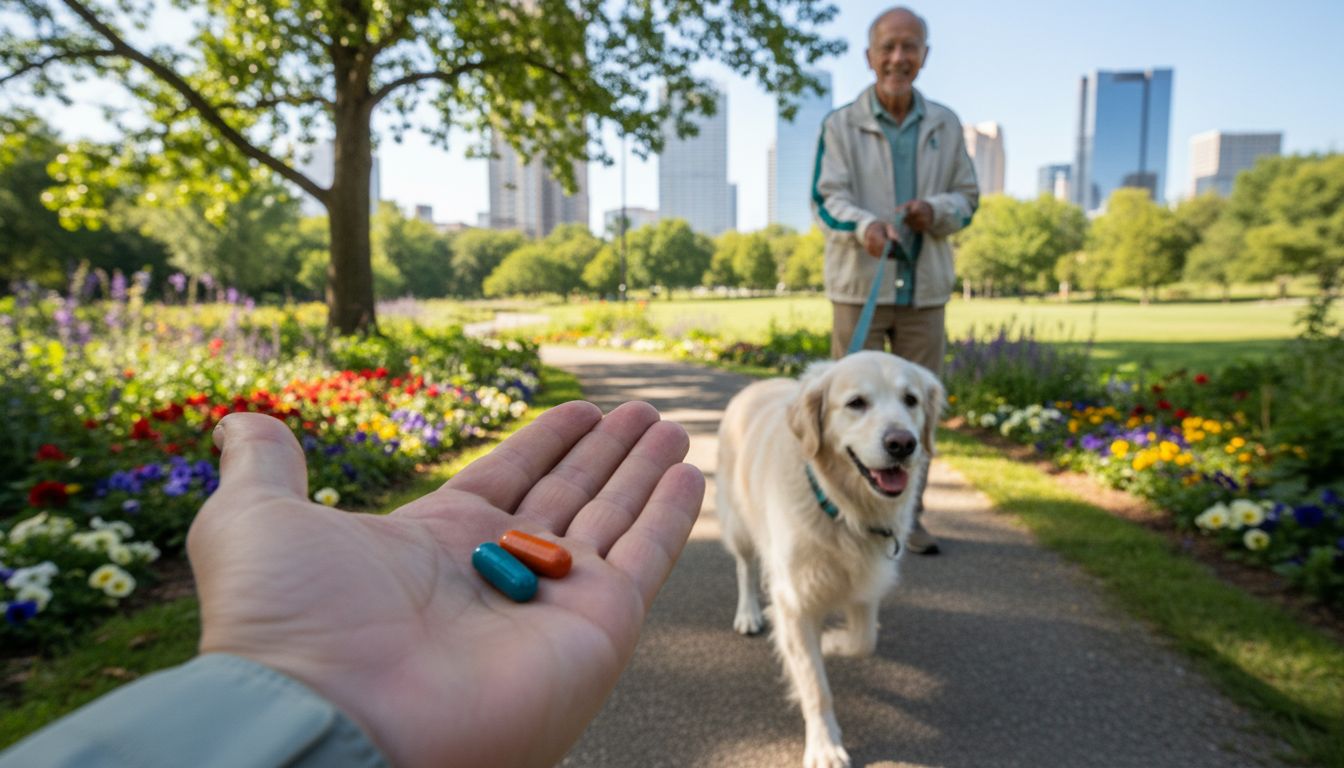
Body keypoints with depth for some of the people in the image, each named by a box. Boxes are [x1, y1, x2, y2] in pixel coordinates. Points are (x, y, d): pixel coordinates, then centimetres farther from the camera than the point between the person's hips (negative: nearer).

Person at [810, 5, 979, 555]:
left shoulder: (945, 126, 11)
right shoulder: (840, 125, 2)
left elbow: (968, 197, 13)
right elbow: (826, 198, -7)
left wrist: (936, 210, -11)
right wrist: (865, 225, -28)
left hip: (925, 287, 3)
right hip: (860, 284, -3)